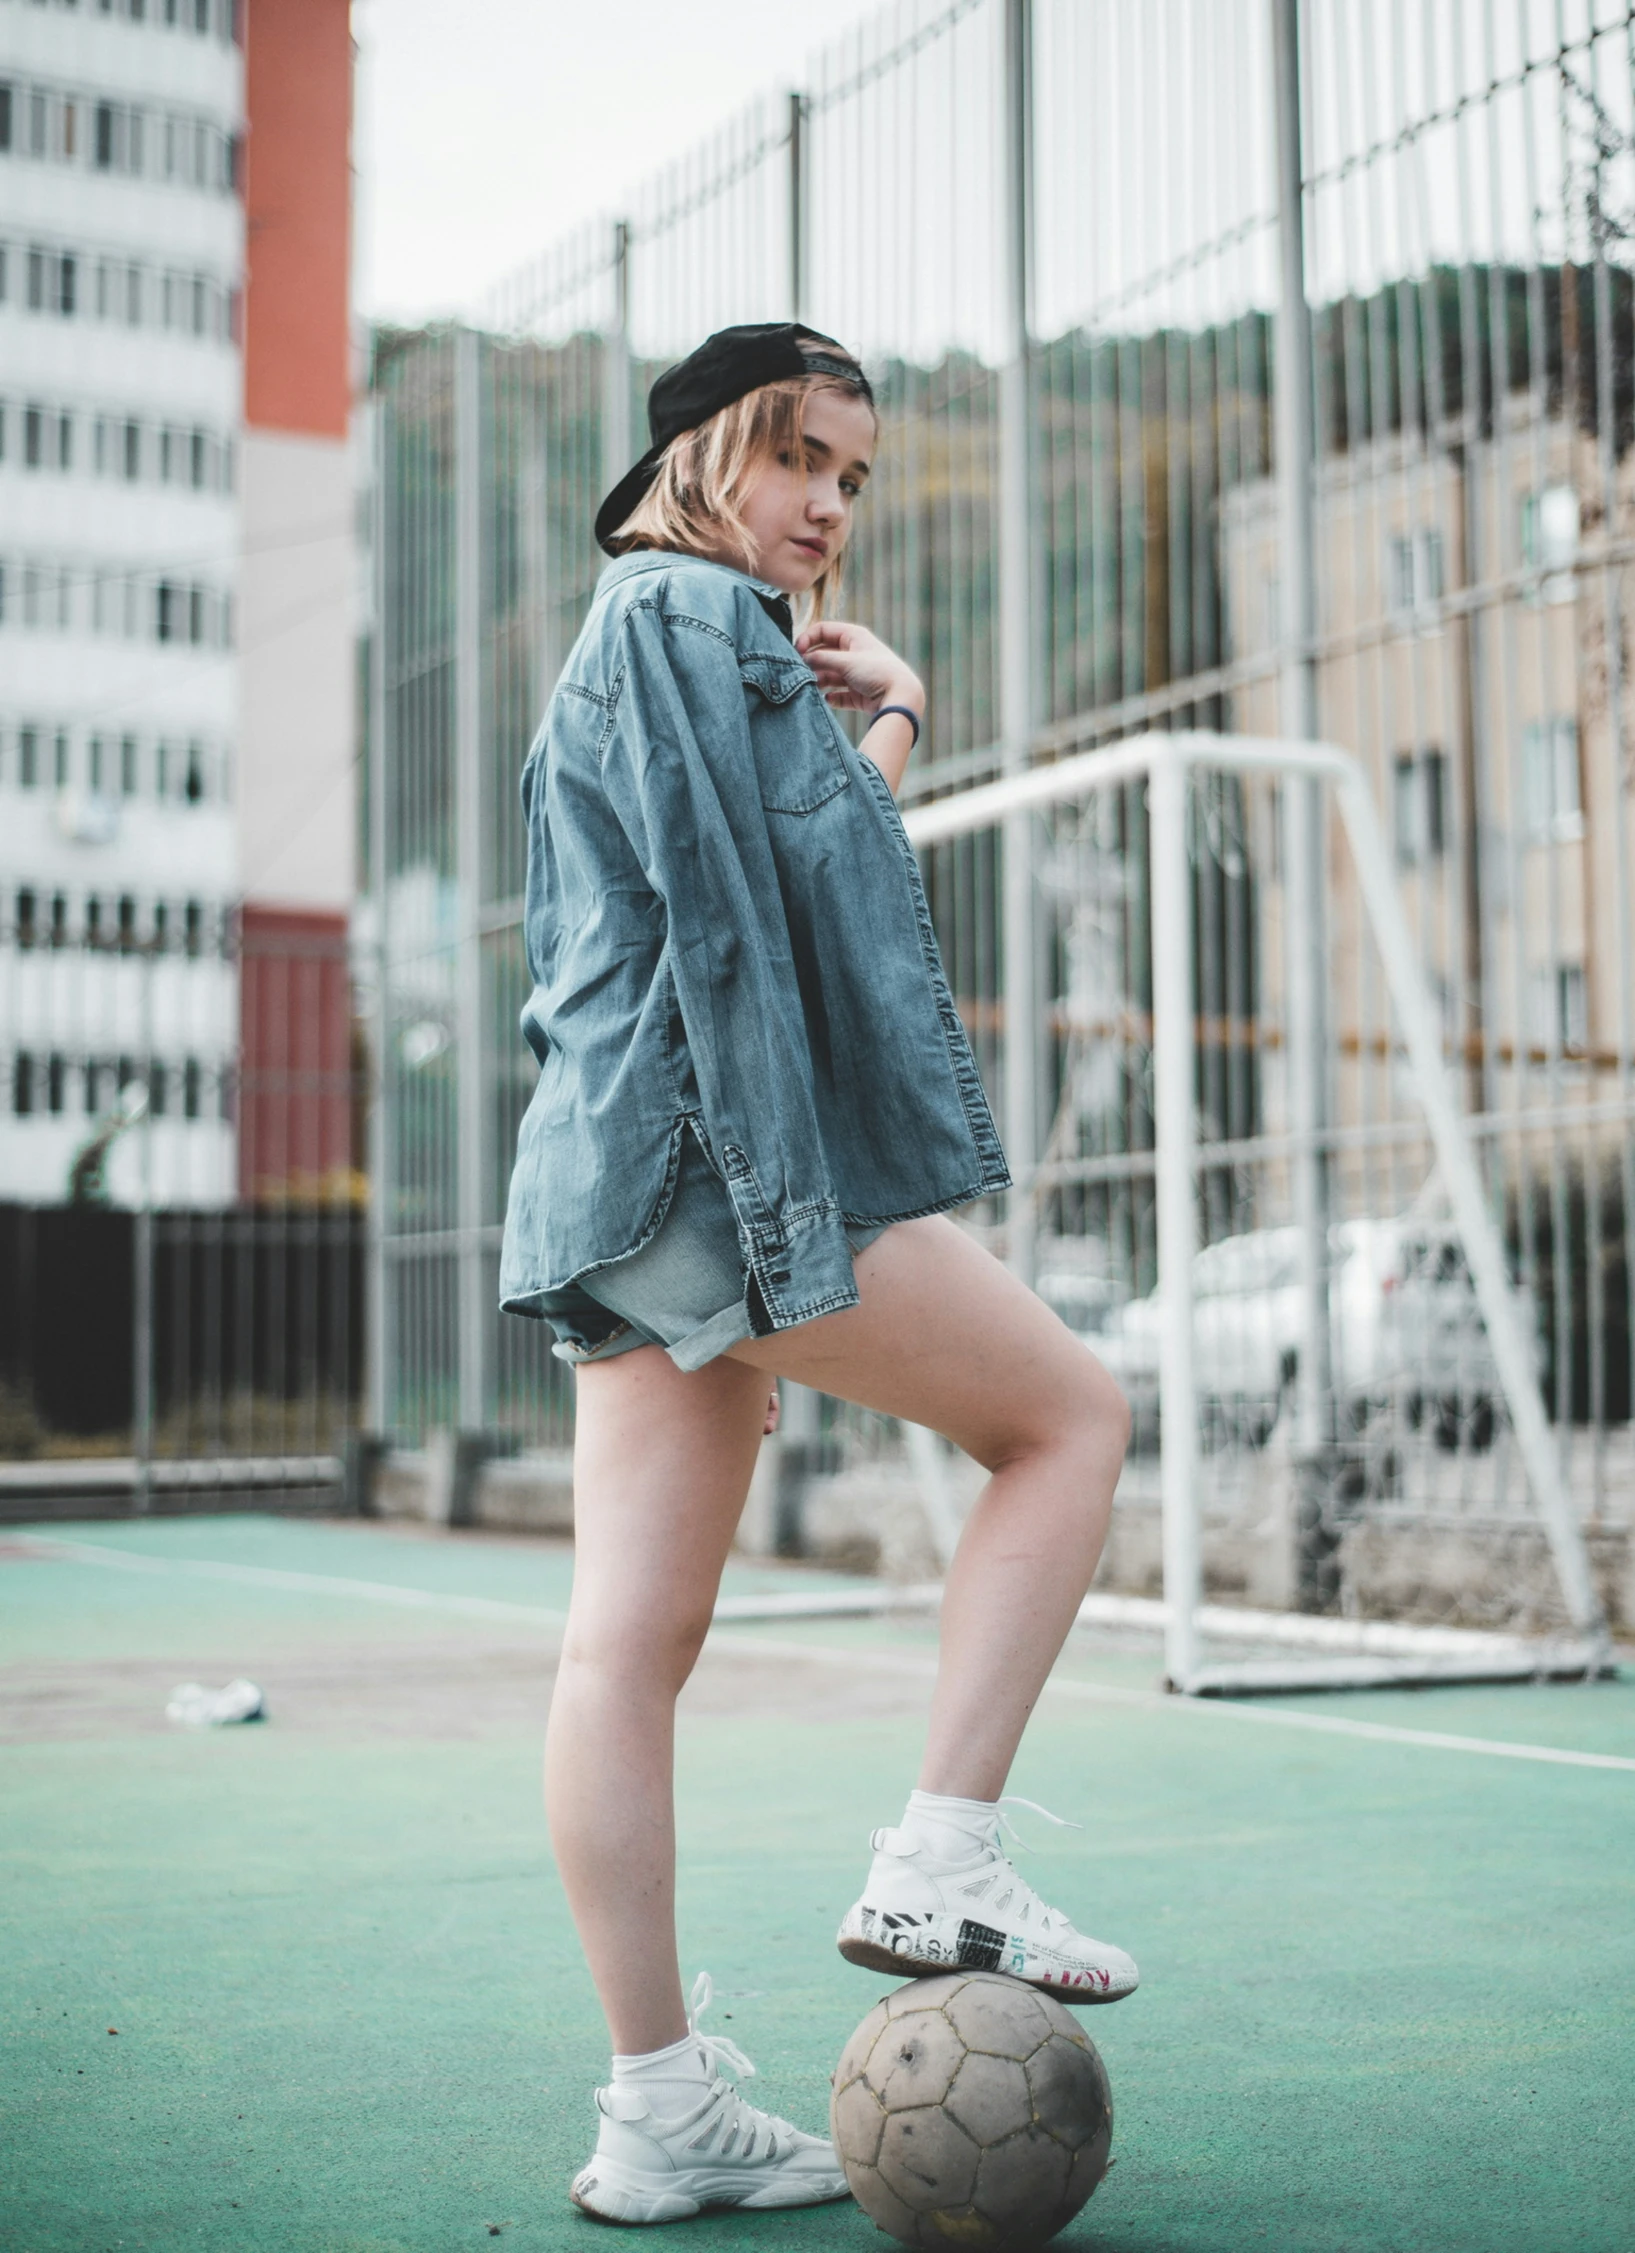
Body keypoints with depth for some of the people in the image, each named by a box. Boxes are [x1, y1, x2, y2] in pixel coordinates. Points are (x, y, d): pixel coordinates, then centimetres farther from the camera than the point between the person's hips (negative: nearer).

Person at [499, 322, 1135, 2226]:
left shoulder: (623, 643, 25)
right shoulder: (703, 618, -5)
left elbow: (802, 875, 31)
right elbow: (730, 939, -15)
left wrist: (880, 729, 20)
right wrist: (791, 1222, -18)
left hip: (616, 1185, 9)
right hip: (718, 1164, -9)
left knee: (632, 1637, 4)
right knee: (1070, 1417, 6)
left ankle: (661, 2110, 8)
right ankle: (936, 1862, -1)